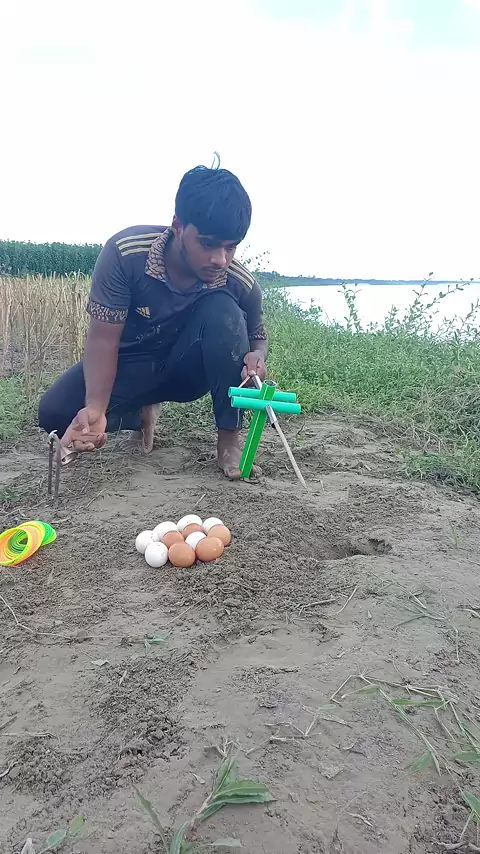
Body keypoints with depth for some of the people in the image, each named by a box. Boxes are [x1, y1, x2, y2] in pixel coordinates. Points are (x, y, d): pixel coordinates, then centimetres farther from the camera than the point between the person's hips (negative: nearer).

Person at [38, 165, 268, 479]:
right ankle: (143, 413, 9)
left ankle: (230, 436, -17)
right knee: (55, 414, -22)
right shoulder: (126, 252, -27)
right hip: (131, 364, 0)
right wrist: (95, 408, -40)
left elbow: (258, 337, -2)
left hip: (188, 367, 0)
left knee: (223, 311, -31)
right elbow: (103, 339, -24)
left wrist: (256, 358, -28)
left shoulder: (241, 284, -22)